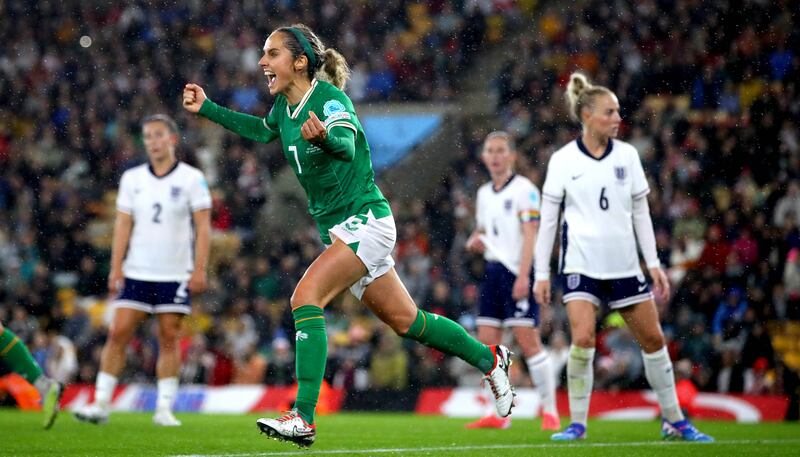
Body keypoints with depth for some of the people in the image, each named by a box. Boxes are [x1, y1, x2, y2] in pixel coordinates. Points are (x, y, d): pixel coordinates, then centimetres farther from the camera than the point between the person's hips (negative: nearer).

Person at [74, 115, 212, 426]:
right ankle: (101, 404, -2)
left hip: (175, 275, -2)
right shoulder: (131, 178, 8)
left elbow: (203, 226, -2)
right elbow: (123, 224, 8)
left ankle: (164, 409, 4)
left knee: (169, 337, -1)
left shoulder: (191, 178, -1)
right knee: (118, 333, -5)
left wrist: (199, 269, -10)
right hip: (136, 273, 2)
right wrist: (116, 267, -1)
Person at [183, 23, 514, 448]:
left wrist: (324, 136, -61)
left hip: (365, 221, -9)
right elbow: (261, 130, 29)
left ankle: (303, 418, -28)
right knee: (405, 321, 15)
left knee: (305, 298, -24)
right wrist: (207, 108, 25)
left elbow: (346, 143, -38)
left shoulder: (328, 97, -18)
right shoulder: (284, 105, 6)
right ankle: (489, 359, 34)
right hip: (338, 229, 9)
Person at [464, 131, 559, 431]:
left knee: (527, 340, -12)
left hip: (517, 272, -8)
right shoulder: (484, 193, 17)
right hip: (493, 270, 8)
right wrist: (474, 241, 4)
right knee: (487, 342, 3)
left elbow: (530, 235, -13)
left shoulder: (524, 189, -6)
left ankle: (550, 412, -7)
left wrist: (523, 276, -21)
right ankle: (499, 414, 9)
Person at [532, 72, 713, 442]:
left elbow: (640, 213, 8)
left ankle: (674, 420, 19)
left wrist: (654, 264, 4)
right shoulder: (563, 161, -3)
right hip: (581, 263, -3)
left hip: (623, 265, 3)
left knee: (653, 339, 6)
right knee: (582, 338, -20)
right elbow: (547, 220, 0)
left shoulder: (627, 155, 4)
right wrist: (541, 274, -3)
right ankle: (577, 424, -6)